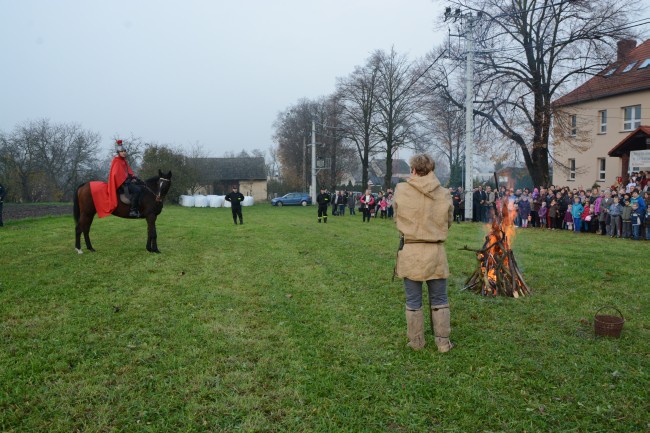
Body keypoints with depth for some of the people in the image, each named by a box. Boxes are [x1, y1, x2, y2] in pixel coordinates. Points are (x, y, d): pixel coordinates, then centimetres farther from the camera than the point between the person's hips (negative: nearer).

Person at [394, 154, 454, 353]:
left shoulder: (401, 191, -8)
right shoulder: (444, 194, -4)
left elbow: (397, 219, 4)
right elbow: (449, 221, 8)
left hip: (410, 252, -1)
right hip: (436, 253, 1)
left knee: (413, 301, 11)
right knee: (439, 300, 14)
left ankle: (416, 342, 21)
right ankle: (443, 342, 20)